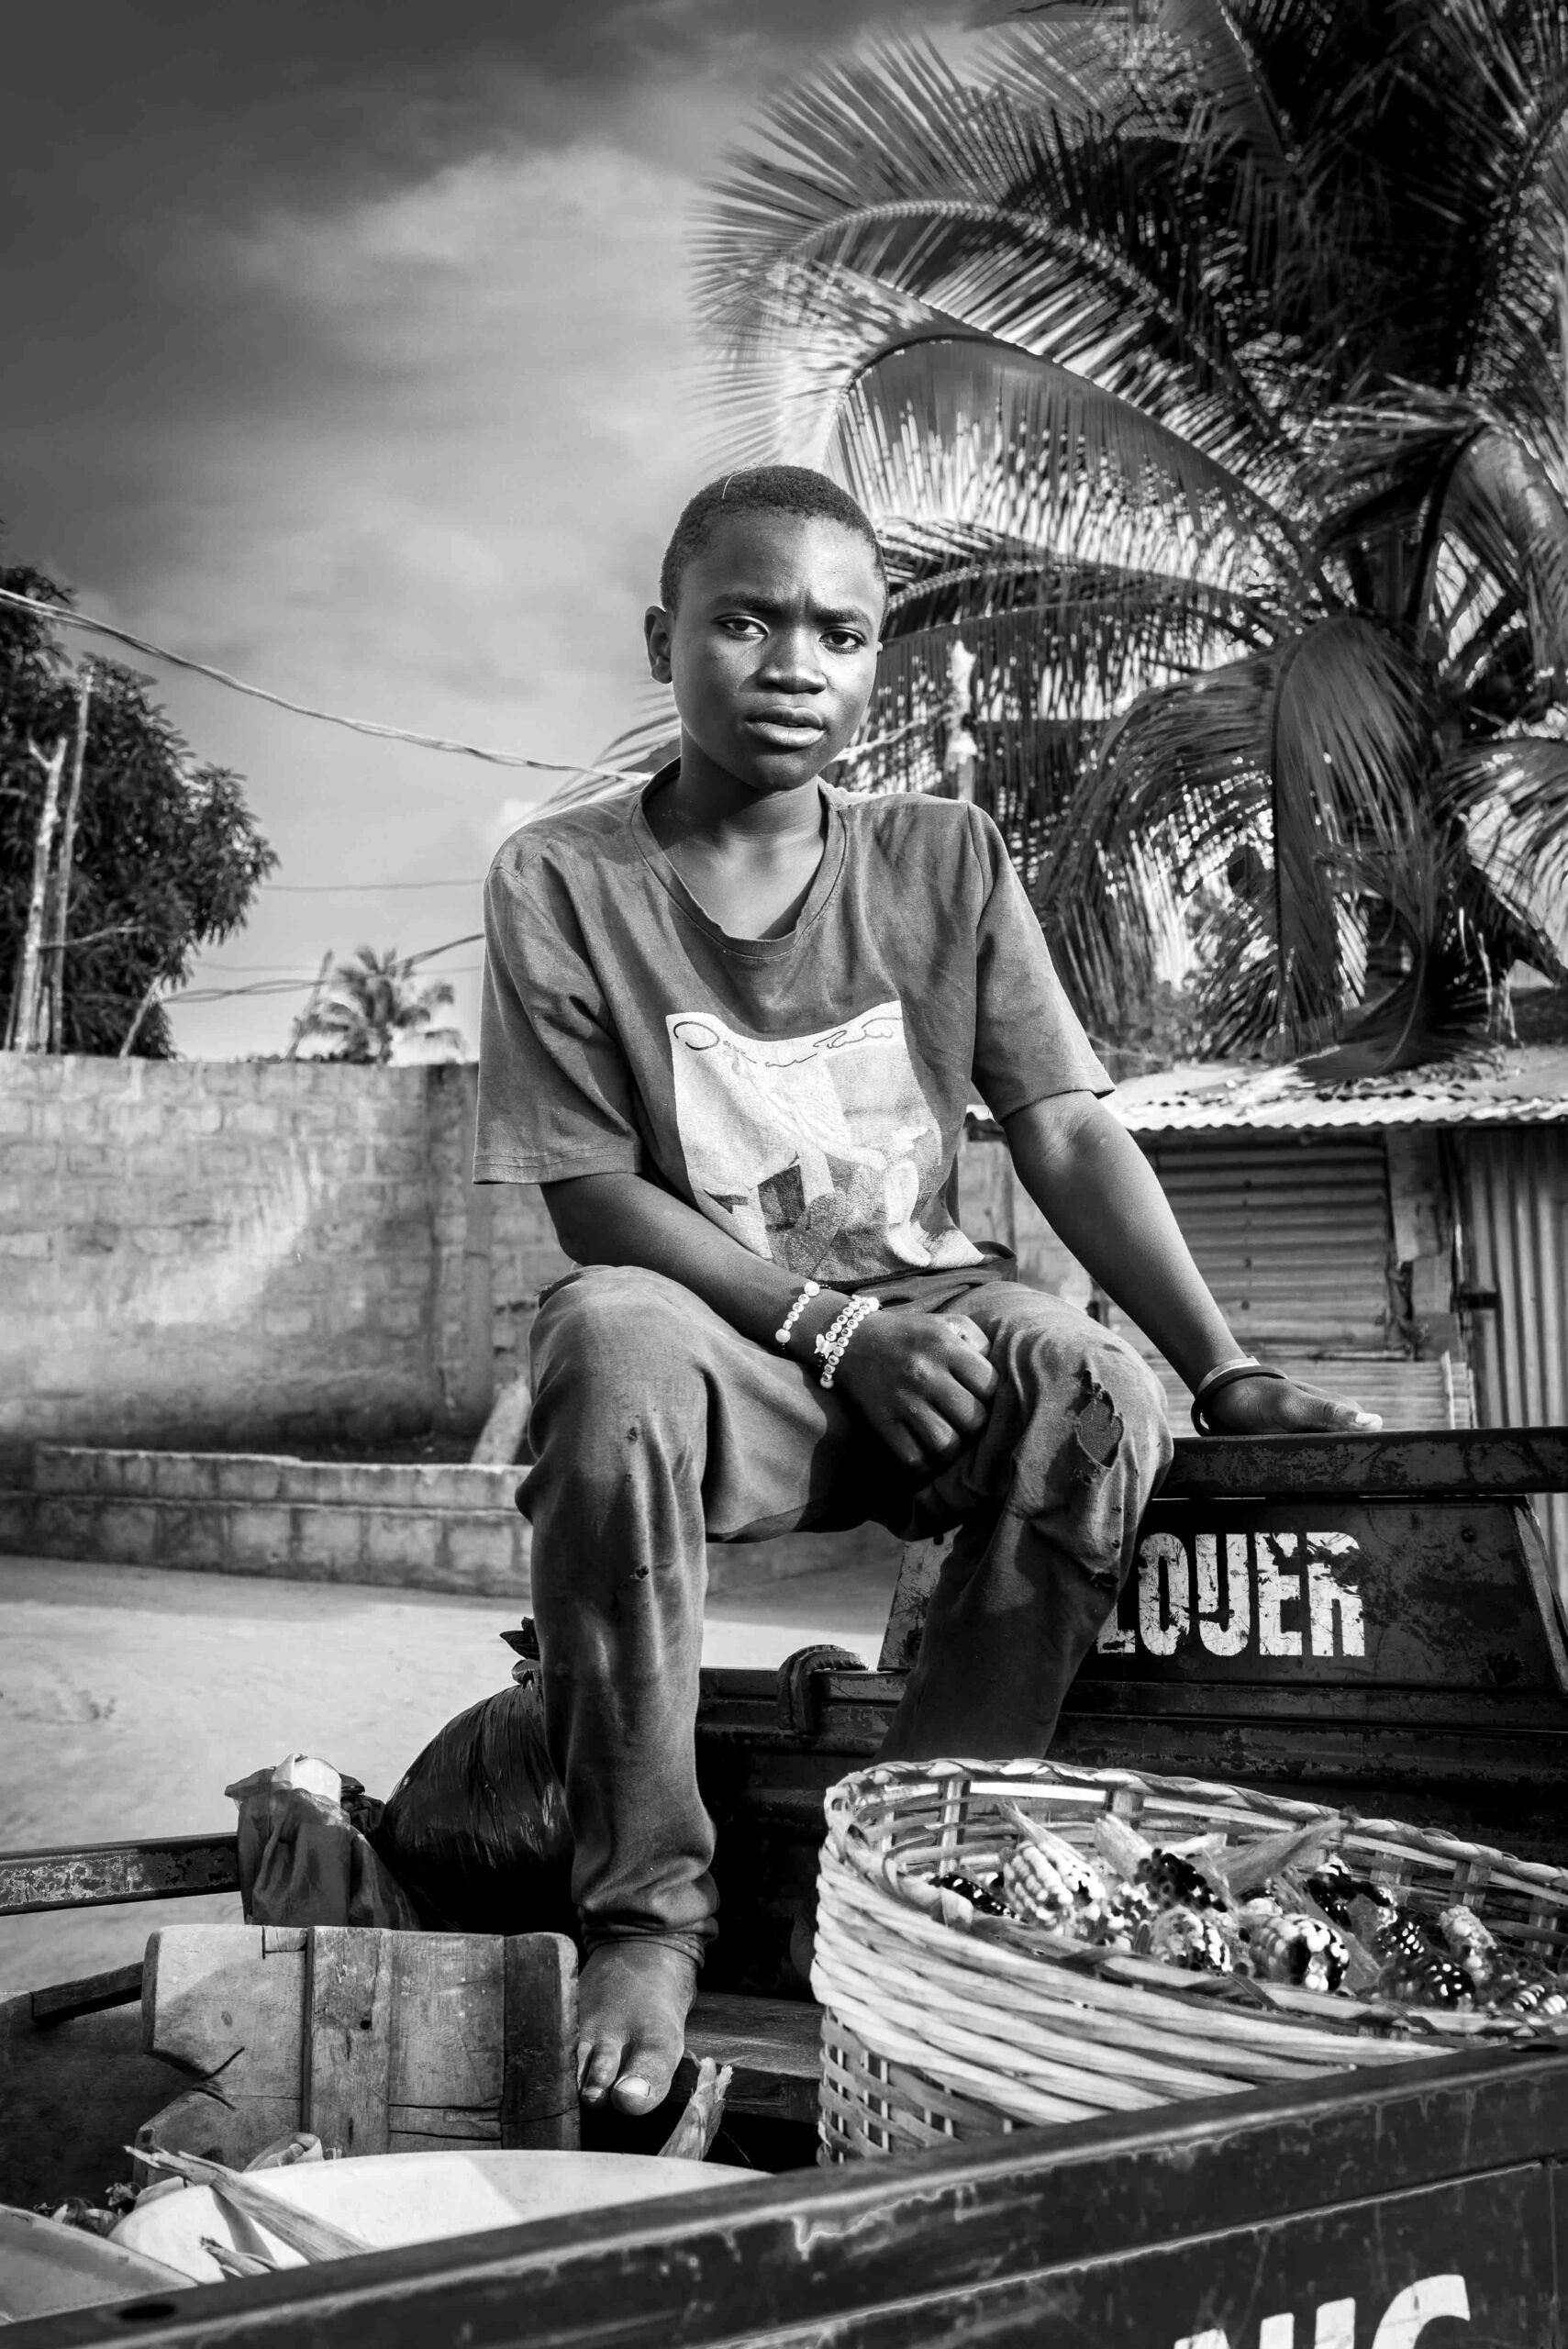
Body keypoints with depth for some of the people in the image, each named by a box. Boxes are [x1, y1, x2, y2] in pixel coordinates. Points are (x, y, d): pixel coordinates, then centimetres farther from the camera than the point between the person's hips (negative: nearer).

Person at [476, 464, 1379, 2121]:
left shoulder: (946, 862, 4)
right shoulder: (561, 880, -3)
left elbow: (1069, 1135, 0)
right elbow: (591, 1198, -7)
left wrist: (1226, 1372, -12)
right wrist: (832, 1328, -18)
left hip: (926, 1327, 3)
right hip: (715, 1337, -2)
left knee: (1104, 1393, -28)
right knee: (614, 1348, -36)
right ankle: (642, 1910, -21)